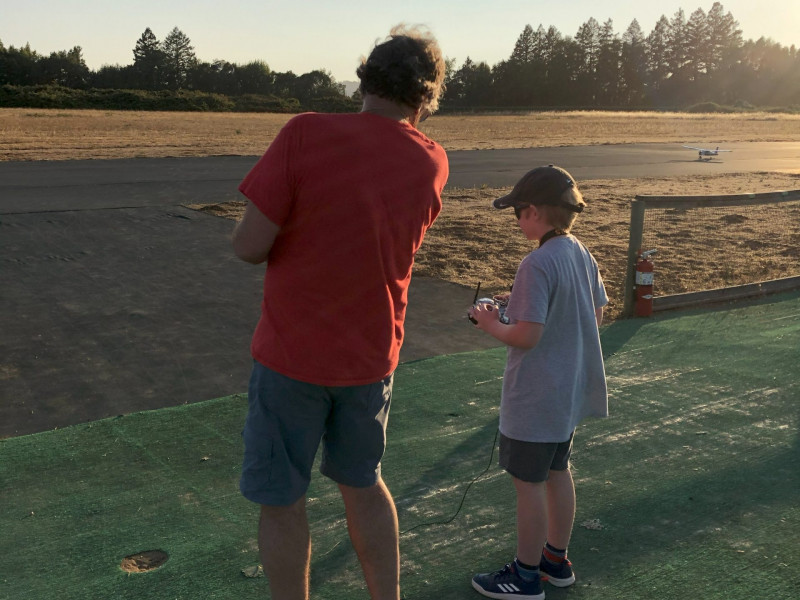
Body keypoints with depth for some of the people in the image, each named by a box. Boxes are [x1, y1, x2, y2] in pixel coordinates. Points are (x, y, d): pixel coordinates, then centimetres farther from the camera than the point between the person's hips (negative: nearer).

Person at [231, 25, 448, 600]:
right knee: (364, 484, 24)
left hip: (292, 353, -4)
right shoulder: (433, 163, -4)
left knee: (283, 501, 14)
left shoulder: (306, 133, -18)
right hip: (373, 354, 4)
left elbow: (249, 246, -18)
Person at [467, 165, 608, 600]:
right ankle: (556, 559, 36)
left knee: (528, 482, 6)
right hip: (569, 391, 9)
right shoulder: (583, 255, 2)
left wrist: (491, 324, -7)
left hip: (535, 398, -9)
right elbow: (595, 315, 11)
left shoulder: (538, 264, -24)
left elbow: (527, 335, -27)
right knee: (557, 473, 21)